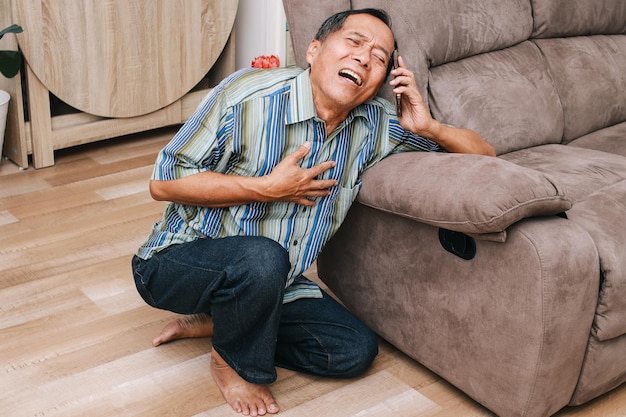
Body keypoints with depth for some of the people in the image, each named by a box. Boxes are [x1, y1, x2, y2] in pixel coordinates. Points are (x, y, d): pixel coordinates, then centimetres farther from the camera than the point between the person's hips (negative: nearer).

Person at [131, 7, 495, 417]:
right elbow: (163, 182, -18)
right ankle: (235, 364, -5)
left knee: (356, 349, -2)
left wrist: (430, 128, -20)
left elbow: (482, 154, 1)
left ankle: (215, 323, 9)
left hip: (268, 280, 6)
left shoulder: (376, 125, -5)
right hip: (178, 261, -6)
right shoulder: (250, 96, -22)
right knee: (263, 259, -37)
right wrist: (268, 189, -24)